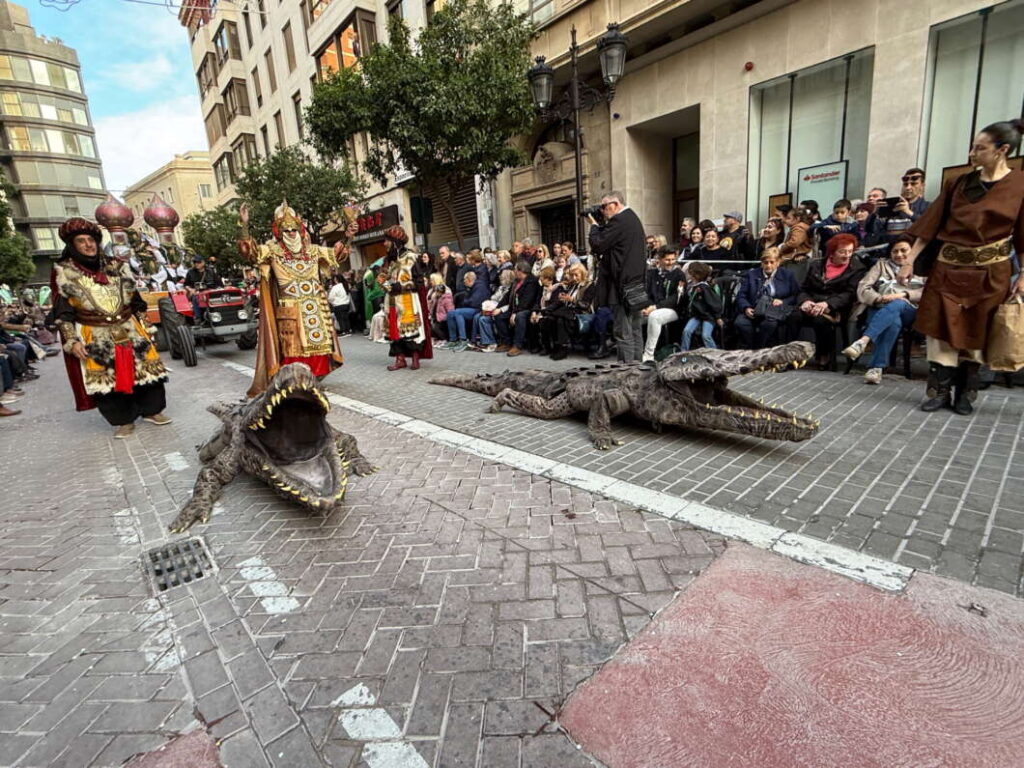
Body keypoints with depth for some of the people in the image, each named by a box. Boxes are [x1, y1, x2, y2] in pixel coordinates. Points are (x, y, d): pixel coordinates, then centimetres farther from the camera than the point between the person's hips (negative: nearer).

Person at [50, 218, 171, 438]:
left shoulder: (116, 266, 6)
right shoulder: (63, 272, -1)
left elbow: (136, 300, 12)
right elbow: (62, 313, -3)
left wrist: (143, 327, 9)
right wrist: (71, 342, -10)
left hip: (129, 329, 2)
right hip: (94, 337, -2)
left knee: (146, 368, 3)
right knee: (106, 377, 2)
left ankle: (151, 410, 18)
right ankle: (123, 420, 14)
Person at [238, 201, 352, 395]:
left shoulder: (311, 249, 14)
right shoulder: (272, 249, 2)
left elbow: (335, 253, 26)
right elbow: (250, 251, -13)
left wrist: (346, 237, 15)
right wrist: (245, 225, -25)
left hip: (315, 307, 4)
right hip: (290, 310, -4)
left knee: (317, 343, 7)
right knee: (293, 347, -4)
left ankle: (313, 378, 18)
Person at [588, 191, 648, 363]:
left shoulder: (619, 221, -13)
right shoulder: (633, 218, 18)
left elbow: (598, 245, -15)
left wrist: (594, 224, 0)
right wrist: (602, 223, 13)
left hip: (623, 285, -10)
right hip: (637, 283, 10)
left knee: (623, 331, -6)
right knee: (636, 330, 13)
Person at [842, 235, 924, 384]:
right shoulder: (882, 264, 27)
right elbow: (863, 287, 11)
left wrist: (903, 294, -13)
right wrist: (878, 298, -10)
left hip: (907, 310, 0)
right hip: (879, 309, 1)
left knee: (896, 305, -38)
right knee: (893, 322, -37)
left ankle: (863, 341, -55)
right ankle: (878, 367, -45)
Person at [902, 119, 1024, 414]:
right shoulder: (959, 183, 5)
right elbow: (931, 223, 3)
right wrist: (910, 261, -2)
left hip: (990, 273, -2)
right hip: (949, 268, 2)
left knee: (976, 334, 5)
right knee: (941, 329, -2)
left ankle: (966, 394, 16)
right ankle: (940, 391, 6)